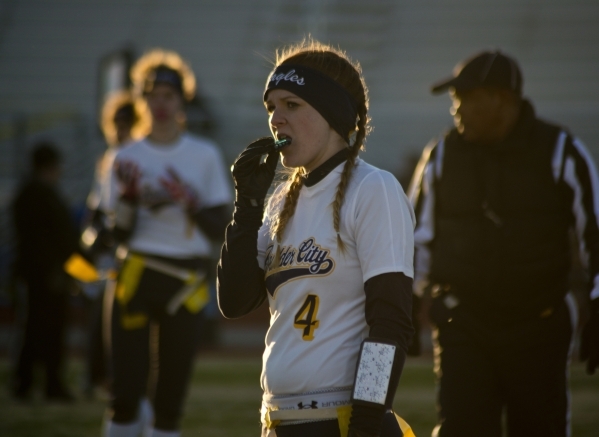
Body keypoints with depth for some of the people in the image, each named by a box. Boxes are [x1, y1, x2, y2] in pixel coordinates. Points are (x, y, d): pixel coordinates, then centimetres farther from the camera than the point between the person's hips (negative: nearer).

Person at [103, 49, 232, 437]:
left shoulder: (205, 155, 4)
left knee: (171, 393, 2)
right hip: (137, 275, 0)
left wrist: (189, 202, -16)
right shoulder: (129, 158, 6)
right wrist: (128, 196, -15)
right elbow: (121, 234, 3)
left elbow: (220, 228, 1)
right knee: (127, 387, -7)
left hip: (187, 279, 0)